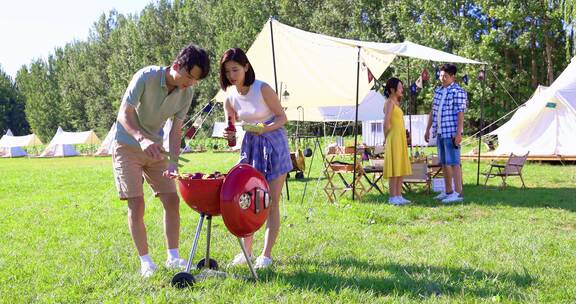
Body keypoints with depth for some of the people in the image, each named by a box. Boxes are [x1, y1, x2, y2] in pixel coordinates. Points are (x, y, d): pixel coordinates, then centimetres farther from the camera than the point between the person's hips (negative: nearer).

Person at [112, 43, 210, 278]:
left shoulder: (187, 92, -7)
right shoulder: (145, 77, -23)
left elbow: (176, 130, -6)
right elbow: (123, 115, -26)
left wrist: (173, 162, -20)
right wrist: (142, 138, -44)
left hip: (155, 148, 5)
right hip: (128, 146, -5)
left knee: (172, 200, -1)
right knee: (136, 204, -9)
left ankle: (173, 257, 8)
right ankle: (145, 262, 1)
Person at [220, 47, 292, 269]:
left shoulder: (263, 89, -16)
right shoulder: (230, 97, -1)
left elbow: (282, 117, -10)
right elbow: (231, 128, 5)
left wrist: (265, 128, -28)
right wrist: (229, 134, -19)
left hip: (273, 144, -5)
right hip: (250, 145, 5)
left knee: (271, 203, -1)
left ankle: (266, 255, 5)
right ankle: (246, 251, 15)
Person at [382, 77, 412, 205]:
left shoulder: (395, 103, 18)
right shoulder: (389, 102, -11)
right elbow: (386, 123, -18)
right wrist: (388, 138, -7)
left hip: (401, 139, 9)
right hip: (394, 139, -9)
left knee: (401, 168, 9)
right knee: (394, 169, -7)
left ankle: (399, 196, 14)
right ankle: (392, 197, -3)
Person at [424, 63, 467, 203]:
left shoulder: (458, 92, -7)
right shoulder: (438, 91, 16)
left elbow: (460, 113, -13)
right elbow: (433, 111, 21)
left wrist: (459, 133, -19)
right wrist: (428, 129, 19)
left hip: (451, 133, -8)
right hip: (440, 132, 8)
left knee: (453, 163, -9)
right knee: (444, 163, 12)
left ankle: (458, 193, -7)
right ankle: (448, 192, 20)